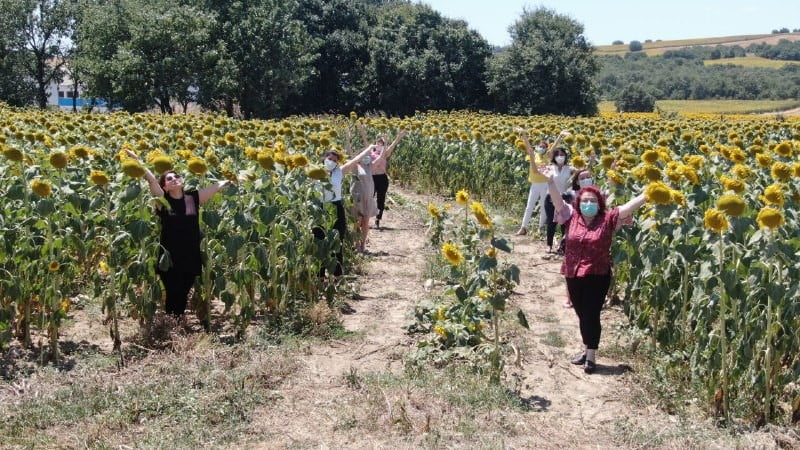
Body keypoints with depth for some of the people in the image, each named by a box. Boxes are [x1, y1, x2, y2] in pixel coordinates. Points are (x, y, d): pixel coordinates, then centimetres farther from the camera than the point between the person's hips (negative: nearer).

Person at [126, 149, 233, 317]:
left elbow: (218, 185, 0)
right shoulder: (163, 200, -3)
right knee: (173, 296, 3)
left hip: (191, 257, 2)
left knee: (183, 297, 13)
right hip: (169, 258, -2)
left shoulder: (193, 198, 3)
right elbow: (151, 179, -13)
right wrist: (137, 160, -20)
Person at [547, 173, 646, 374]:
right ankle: (586, 350, 30)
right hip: (573, 275, 3)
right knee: (582, 315, 14)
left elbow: (629, 207, -11)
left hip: (597, 276, -3)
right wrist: (551, 181, -21)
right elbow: (557, 200, -7)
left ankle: (591, 357, 10)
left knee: (591, 315, -1)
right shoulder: (572, 216, 1)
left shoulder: (607, 220, -5)